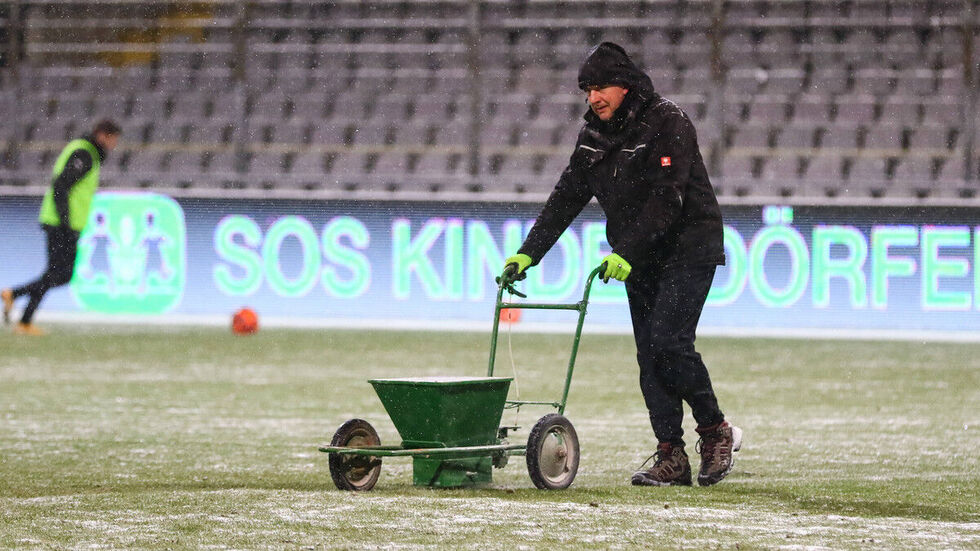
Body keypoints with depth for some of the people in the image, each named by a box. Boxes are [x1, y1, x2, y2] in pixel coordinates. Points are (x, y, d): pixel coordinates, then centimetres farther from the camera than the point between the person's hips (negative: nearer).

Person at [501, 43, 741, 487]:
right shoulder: (594, 135, 8)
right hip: (638, 259, 7)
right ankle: (671, 458, -1)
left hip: (687, 247, -7)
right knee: (649, 354, 0)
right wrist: (528, 253, -1)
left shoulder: (668, 122, -14)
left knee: (668, 341, -19)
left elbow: (666, 198, -23)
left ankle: (715, 429, -1)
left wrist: (627, 252, -30)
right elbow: (566, 198, 8)